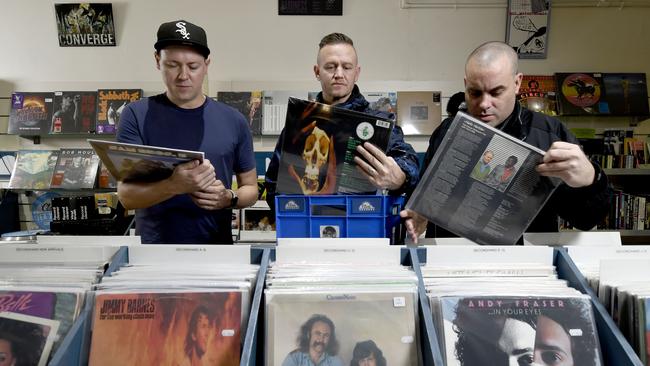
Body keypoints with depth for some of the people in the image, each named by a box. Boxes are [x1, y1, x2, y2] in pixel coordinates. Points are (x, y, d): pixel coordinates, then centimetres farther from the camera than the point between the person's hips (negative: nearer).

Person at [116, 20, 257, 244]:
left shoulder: (233, 121, 3)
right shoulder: (137, 115, -1)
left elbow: (250, 188, 11)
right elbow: (126, 195, -6)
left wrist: (228, 198, -9)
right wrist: (175, 186, -23)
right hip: (154, 251, -1)